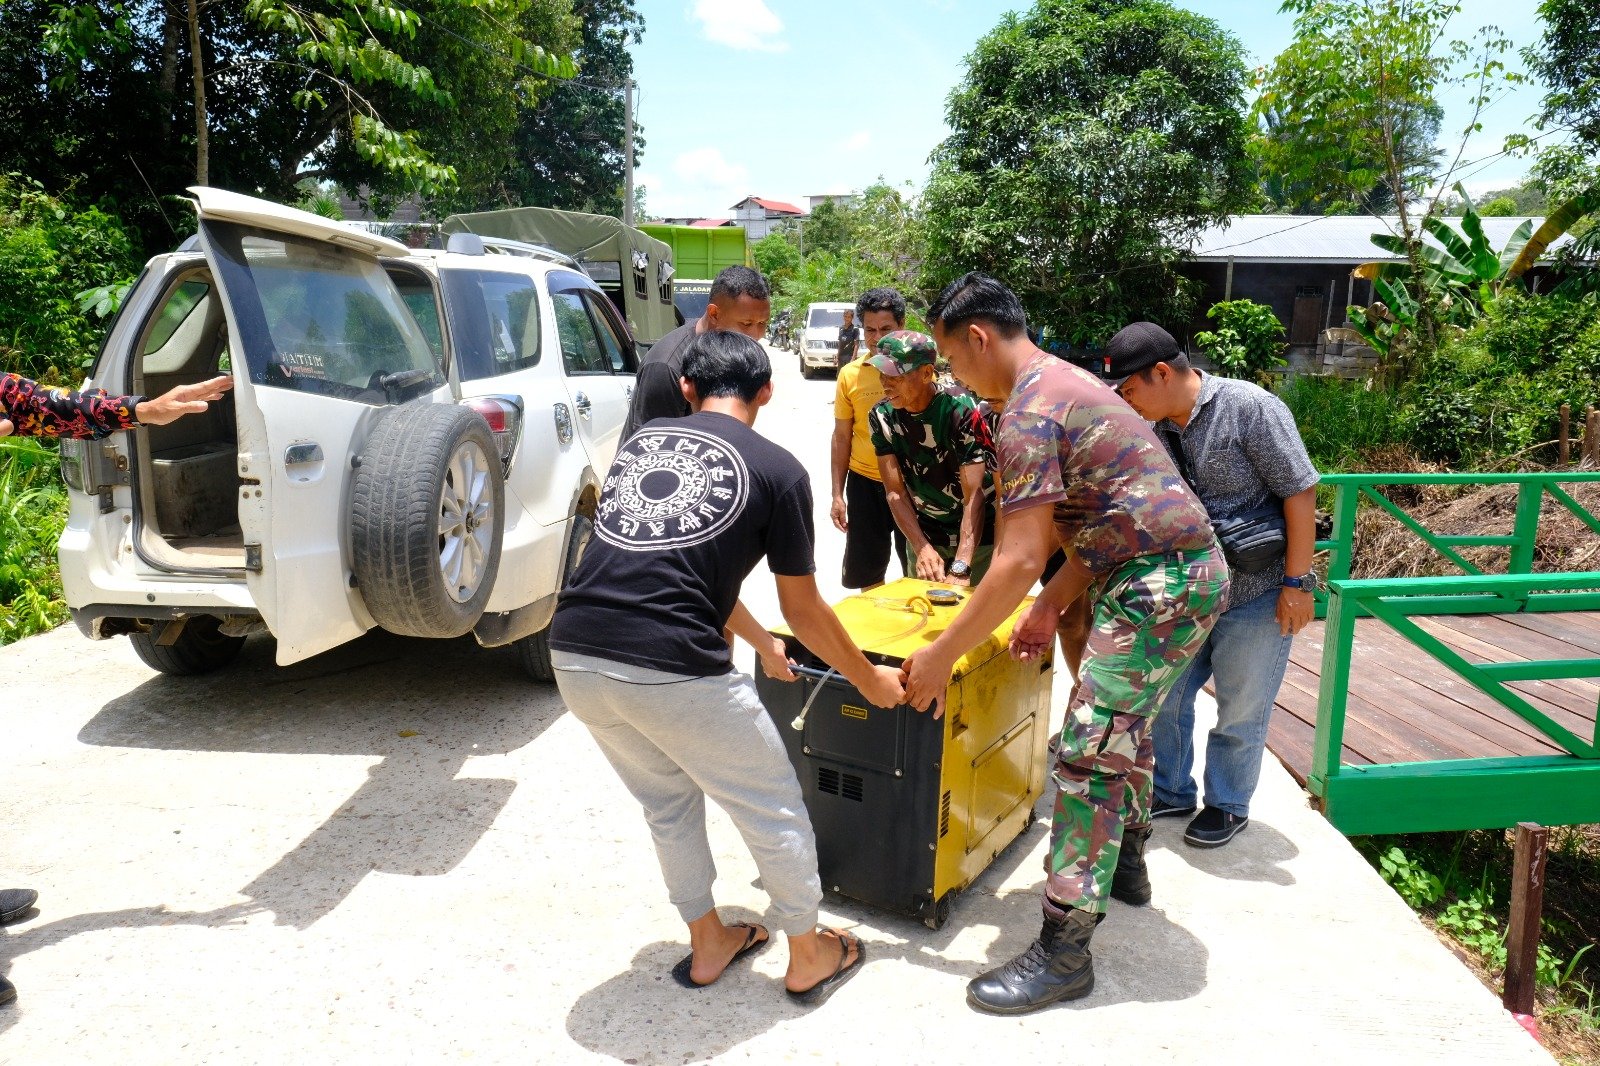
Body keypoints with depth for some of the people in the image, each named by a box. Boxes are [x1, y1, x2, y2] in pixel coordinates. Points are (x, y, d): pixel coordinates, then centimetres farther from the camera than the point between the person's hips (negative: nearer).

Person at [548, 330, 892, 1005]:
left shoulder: (641, 441, 18)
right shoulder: (777, 470, 2)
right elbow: (804, 612, 9)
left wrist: (759, 639, 42)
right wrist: (870, 681, 26)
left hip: (575, 657, 6)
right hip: (672, 671, -6)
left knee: (667, 802, 28)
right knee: (772, 808, 18)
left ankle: (707, 945, 44)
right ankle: (810, 956, 36)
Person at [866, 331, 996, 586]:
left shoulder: (960, 409, -23)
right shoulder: (882, 416, -10)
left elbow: (974, 495, -26)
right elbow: (895, 492, -9)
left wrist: (960, 568, -35)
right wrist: (923, 549, -22)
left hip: (977, 535, -4)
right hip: (923, 534, 4)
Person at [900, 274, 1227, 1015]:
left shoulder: (1027, 414, -17)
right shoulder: (1067, 383, 16)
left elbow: (1017, 563, -22)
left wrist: (940, 656, -16)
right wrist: (1050, 606, 16)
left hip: (1159, 586, -11)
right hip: (1189, 569, 11)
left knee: (1088, 754, -7)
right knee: (1125, 724, 25)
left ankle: (1063, 951, 3)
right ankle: (1125, 865, 44)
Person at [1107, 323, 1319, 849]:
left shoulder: (1250, 408, -18)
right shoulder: (1152, 426, 0)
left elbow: (1300, 493, -17)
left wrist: (1297, 582, -17)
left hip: (1258, 594, -6)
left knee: (1240, 710, 8)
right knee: (1165, 697, 13)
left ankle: (1228, 806, 27)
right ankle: (1172, 792, 33)